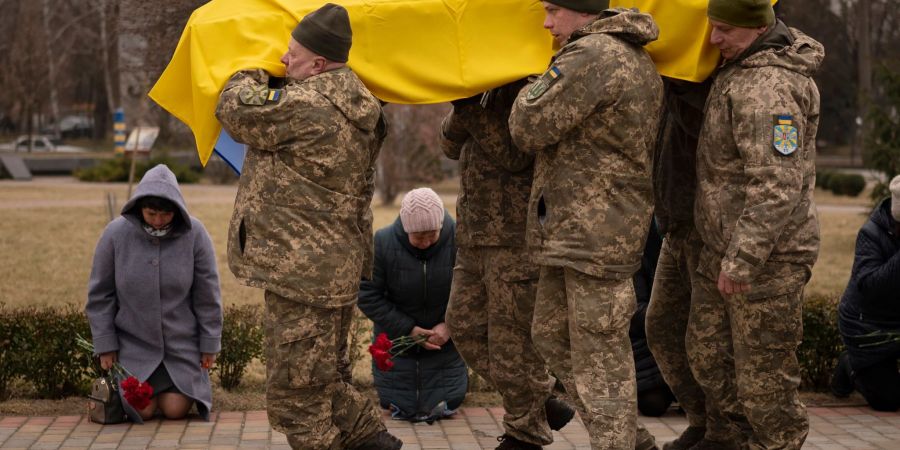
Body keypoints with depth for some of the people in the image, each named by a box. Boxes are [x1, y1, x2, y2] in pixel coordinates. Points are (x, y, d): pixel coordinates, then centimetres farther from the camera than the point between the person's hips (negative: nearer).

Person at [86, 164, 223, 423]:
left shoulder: (194, 234, -13)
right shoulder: (116, 234, -12)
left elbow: (207, 294, -4)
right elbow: (99, 294, -3)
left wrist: (210, 343, -1)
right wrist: (105, 345, -3)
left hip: (181, 340, 0)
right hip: (134, 341, 0)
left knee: (175, 409, -7)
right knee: (142, 411, -9)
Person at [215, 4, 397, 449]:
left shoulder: (306, 107, -21)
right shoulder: (358, 111, 9)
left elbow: (235, 108, -10)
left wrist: (255, 72, 9)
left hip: (303, 273, -10)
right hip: (337, 267, 10)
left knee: (297, 396, -1)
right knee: (325, 382, 24)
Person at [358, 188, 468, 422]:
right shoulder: (383, 243, -21)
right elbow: (367, 295, -15)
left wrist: (450, 325, -22)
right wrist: (407, 329, -19)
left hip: (444, 335, 0)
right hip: (398, 335, 0)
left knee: (443, 406, 4)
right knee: (399, 406, 7)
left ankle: (458, 371, 36)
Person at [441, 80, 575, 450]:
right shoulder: (488, 90, 11)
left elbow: (514, 156, -23)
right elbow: (451, 146, 10)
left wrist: (474, 109, -25)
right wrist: (462, 109, -8)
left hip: (518, 241, -9)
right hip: (476, 235, 9)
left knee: (512, 339, -2)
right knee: (466, 327, 13)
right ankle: (541, 403, 24)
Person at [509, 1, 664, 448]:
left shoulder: (590, 56, -16)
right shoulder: (639, 61, 16)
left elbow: (529, 128, -16)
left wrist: (537, 85, 4)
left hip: (596, 233, -11)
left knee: (599, 356, -5)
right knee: (551, 333, 17)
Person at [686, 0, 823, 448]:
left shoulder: (766, 89, -24)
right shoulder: (743, 64, 8)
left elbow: (776, 186, -30)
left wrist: (741, 260, -30)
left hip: (766, 259, -10)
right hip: (722, 249, 10)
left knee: (763, 372, 0)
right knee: (707, 355, 19)